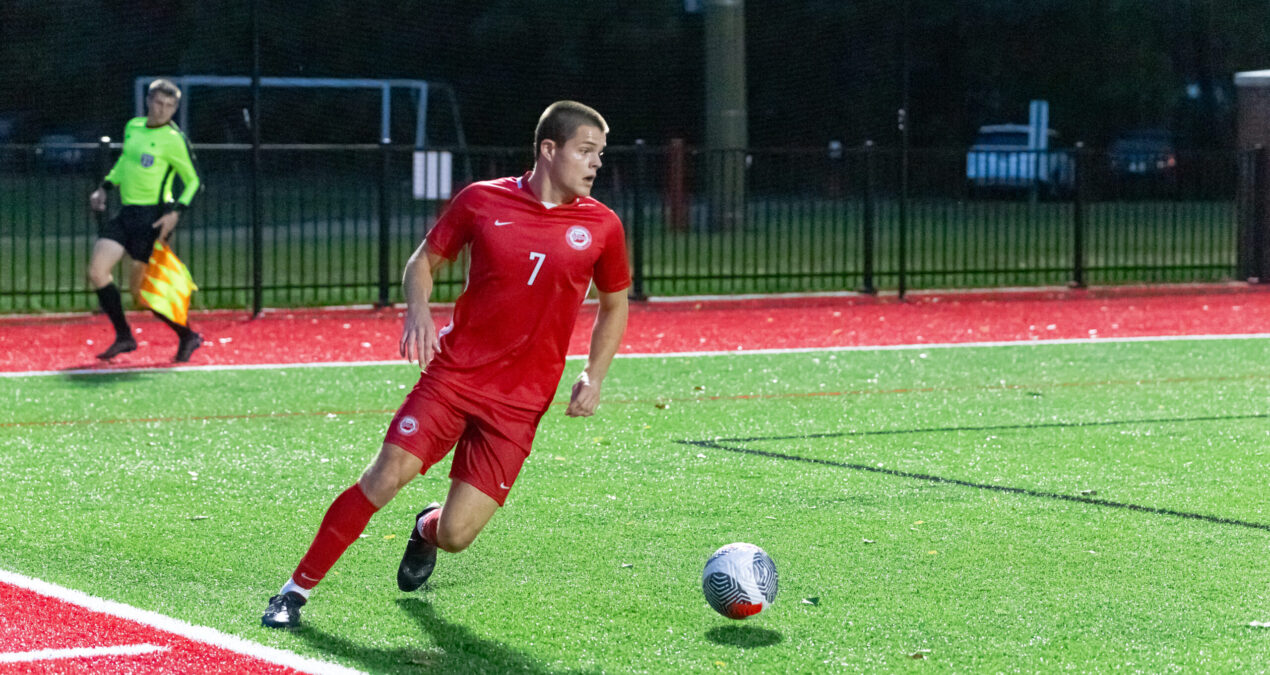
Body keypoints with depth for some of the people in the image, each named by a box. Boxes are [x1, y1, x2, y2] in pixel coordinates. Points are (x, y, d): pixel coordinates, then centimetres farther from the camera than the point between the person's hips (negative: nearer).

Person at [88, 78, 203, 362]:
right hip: (126, 213, 7)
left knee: (140, 290, -5)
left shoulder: (173, 140, -8)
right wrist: (104, 188, 17)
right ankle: (124, 337, 1)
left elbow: (193, 180, -3)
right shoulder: (133, 127, 10)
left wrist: (176, 212, -16)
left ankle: (187, 337, 12)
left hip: (153, 216, -7)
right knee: (97, 271, -7)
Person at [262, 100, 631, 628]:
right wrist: (418, 311, -9)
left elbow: (614, 304, 17)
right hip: (453, 372, -1)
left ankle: (428, 529, 34)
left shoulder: (601, 226, 1)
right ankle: (297, 589, 0)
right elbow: (423, 261, 11)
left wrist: (594, 377, 7)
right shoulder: (482, 201, -2)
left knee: (455, 536, -6)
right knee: (385, 477, -16)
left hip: (519, 401, 1)